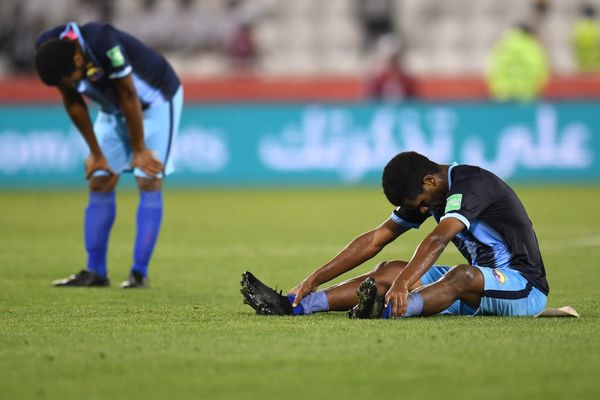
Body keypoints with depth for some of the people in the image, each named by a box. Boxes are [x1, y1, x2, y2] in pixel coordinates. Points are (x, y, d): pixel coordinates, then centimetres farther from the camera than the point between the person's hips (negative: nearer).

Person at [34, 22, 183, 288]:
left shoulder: (103, 44, -40)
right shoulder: (47, 48, -20)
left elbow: (129, 98, -27)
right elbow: (73, 104, -6)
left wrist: (139, 150, -16)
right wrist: (95, 152, -1)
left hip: (156, 101, -6)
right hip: (113, 110, 6)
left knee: (149, 182, -12)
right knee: (99, 184, 0)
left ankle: (140, 273, -11)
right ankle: (95, 272, 4)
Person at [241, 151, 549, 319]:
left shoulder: (471, 185, -22)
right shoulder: (424, 194, 5)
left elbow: (437, 240, -38)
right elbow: (375, 239, 6)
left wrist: (402, 284, -52)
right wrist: (316, 278, 0)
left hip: (524, 287, -8)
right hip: (479, 283, 8)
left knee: (463, 275, -40)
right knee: (389, 271, -6)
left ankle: (387, 311, -65)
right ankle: (294, 305, -17)